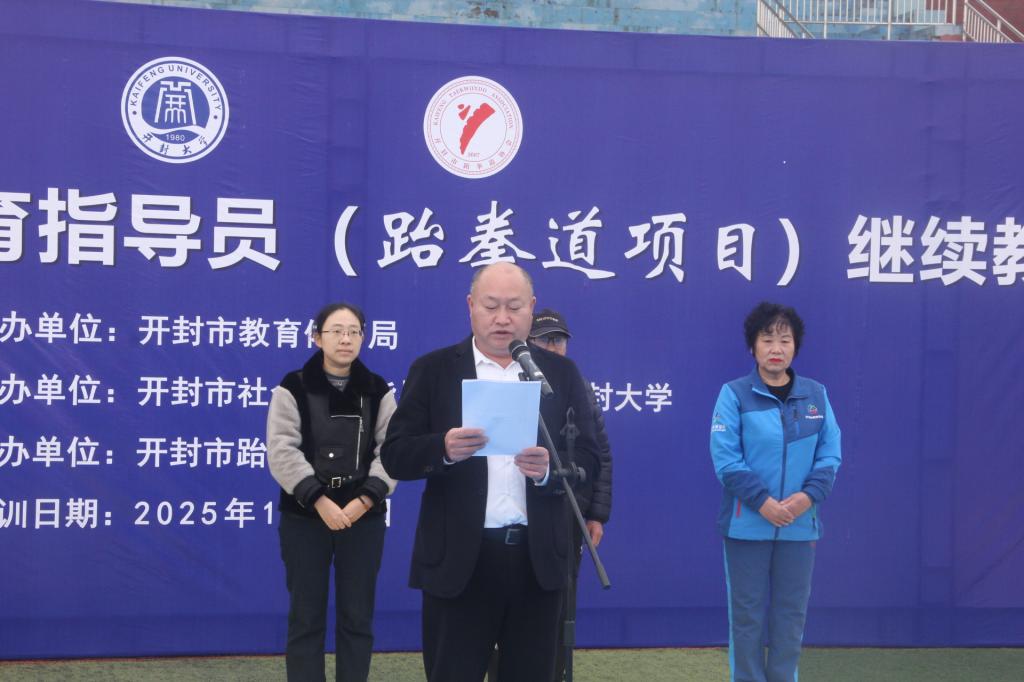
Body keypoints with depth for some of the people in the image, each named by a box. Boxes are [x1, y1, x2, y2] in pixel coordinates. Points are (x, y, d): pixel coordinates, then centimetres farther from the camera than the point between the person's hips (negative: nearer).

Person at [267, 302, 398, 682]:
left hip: (364, 518, 2)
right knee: (306, 618, 4)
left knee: (357, 618, 6)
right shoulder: (293, 388, -1)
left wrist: (365, 500, -14)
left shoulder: (378, 391, 6)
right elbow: (282, 451, -9)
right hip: (305, 518, -2)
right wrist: (319, 501, -18)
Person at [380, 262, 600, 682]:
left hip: (538, 560, 2)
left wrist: (548, 469, -18)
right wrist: (443, 448, -22)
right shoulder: (433, 370, 4)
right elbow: (395, 456, -2)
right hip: (459, 560, -2)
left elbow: (588, 458, 4)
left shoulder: (561, 373, 9)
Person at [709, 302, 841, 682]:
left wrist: (809, 496, -12)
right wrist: (762, 501, -18)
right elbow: (725, 458, -10)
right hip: (747, 525, -3)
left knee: (790, 614, 10)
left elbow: (830, 454, 4)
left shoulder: (816, 395, 6)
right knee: (747, 614, 5)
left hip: (800, 525, 3)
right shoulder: (734, 394, -5)